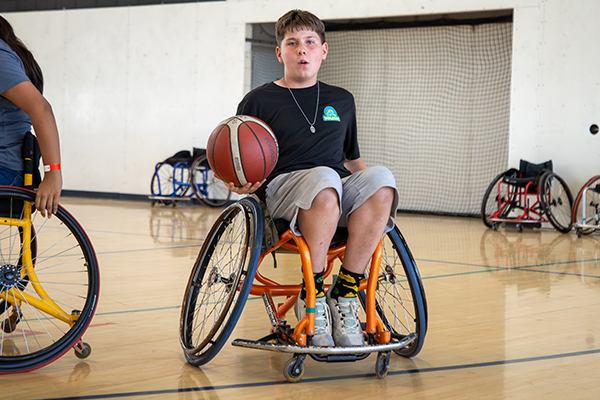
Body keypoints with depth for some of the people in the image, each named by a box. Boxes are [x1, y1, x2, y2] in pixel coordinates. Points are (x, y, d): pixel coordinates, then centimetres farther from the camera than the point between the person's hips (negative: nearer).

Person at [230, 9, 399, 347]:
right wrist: (241, 186, -13)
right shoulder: (259, 101, 13)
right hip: (282, 187, -3)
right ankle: (312, 298, -26)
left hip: (340, 196, 4)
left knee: (381, 179, -32)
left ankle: (345, 294, -25)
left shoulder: (342, 100, 25)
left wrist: (371, 188, 10)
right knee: (324, 179, -40)